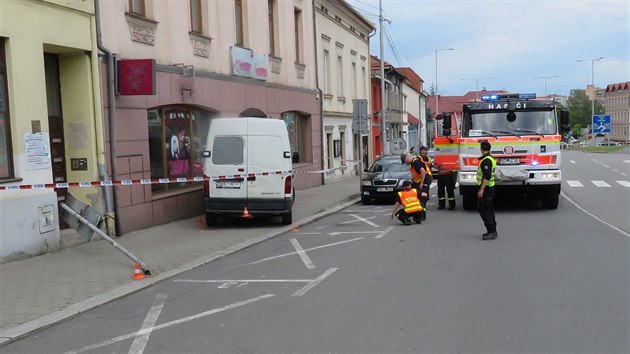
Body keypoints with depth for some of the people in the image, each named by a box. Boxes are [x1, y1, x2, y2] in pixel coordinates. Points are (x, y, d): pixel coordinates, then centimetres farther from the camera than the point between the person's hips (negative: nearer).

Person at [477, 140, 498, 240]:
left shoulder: (486, 160, -19)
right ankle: (493, 231, 18)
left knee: (484, 210, -8)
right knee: (489, 210, 14)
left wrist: (481, 190, -26)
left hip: (485, 188, -10)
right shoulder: (490, 158, 15)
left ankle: (491, 231, -10)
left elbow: (487, 177, -26)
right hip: (490, 187, 10)